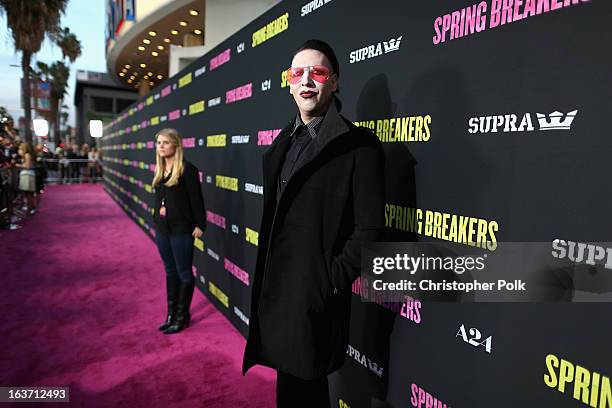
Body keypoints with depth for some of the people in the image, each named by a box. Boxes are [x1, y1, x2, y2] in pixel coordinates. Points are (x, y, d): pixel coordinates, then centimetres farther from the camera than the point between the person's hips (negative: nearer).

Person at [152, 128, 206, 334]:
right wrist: (157, 218, 10)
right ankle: (171, 313, 30)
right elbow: (159, 197, 12)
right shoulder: (160, 170, 8)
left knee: (184, 273, 7)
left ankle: (182, 317, 20)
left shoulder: (187, 169, -13)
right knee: (170, 271, 17)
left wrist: (200, 225, -13)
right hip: (162, 228, 7)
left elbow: (196, 199, -13)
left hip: (181, 229, -7)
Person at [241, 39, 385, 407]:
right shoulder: (283, 143, 12)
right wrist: (264, 277, 13)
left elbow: (369, 230, -14)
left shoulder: (359, 144, -12)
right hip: (275, 288, 7)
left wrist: (330, 283, -15)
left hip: (316, 297, -6)